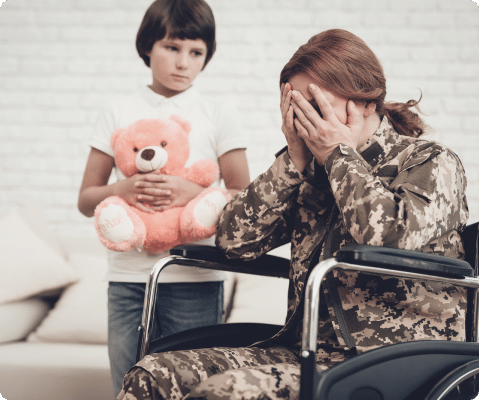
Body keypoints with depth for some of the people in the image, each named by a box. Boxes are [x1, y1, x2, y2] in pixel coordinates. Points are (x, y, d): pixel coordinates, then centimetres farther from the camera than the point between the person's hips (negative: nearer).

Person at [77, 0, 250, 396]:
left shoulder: (219, 114, 4)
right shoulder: (119, 111, 8)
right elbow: (86, 199, 8)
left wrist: (194, 192, -15)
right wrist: (123, 189, -12)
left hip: (195, 277, -1)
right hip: (128, 275, 2)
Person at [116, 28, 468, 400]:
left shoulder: (432, 163, 0)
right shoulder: (315, 170, 15)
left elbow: (393, 242, -22)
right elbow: (233, 239, 7)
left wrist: (341, 154, -9)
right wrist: (294, 159, -1)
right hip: (307, 350, 6)